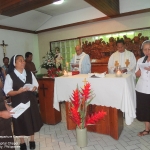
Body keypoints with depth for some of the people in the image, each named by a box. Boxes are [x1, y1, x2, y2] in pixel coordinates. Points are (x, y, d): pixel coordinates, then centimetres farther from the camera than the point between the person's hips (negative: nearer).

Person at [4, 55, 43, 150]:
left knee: (32, 120, 13)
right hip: (18, 103, -3)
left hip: (30, 101, 3)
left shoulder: (29, 73, 3)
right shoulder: (10, 76, -9)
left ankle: (32, 140, 35)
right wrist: (18, 91, -26)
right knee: (20, 122, 8)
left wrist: (34, 88, -13)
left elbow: (36, 85, 9)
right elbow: (7, 92, -10)